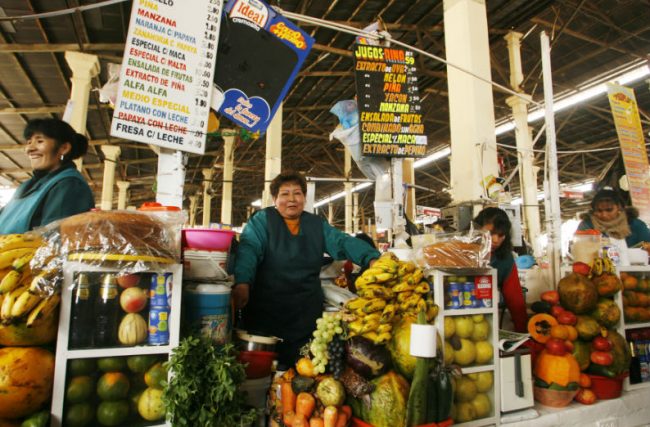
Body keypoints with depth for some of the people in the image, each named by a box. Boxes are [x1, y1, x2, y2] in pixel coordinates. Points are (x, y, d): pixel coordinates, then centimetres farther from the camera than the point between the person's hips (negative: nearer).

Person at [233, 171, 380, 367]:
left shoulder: (317, 224, 10)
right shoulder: (262, 220, -2)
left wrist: (372, 258, -17)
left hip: (306, 315, 4)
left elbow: (344, 243, 1)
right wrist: (242, 283, -35)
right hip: (265, 313, -3)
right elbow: (248, 249, -16)